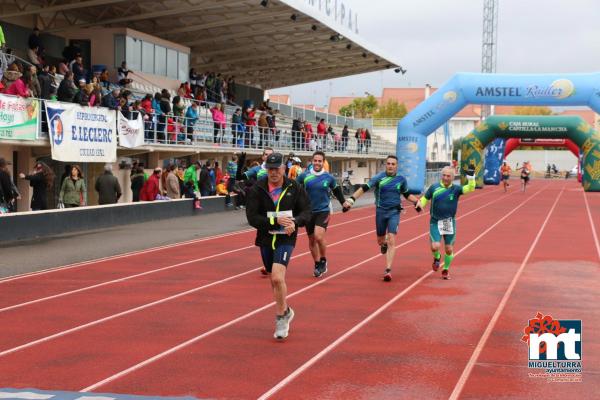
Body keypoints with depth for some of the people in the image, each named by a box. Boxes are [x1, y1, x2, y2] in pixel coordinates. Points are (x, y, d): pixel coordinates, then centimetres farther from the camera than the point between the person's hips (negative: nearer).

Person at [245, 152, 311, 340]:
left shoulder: (295, 188, -2)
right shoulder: (257, 189, -5)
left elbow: (306, 212, 1)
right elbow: (252, 217, -11)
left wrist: (294, 221, -20)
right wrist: (276, 221, -23)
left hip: (286, 239, -3)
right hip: (265, 239, 3)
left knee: (277, 277, -21)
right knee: (275, 279, 16)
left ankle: (281, 317, -4)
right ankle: (286, 311, 39)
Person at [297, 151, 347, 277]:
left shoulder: (329, 177, -2)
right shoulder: (304, 176, -3)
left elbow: (336, 190, 16)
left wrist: (343, 202, 17)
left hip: (323, 211, -2)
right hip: (308, 211, 2)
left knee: (319, 236, -19)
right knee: (311, 240, 11)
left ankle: (323, 261, 4)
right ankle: (317, 264, 28)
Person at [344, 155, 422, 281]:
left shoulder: (401, 179, 2)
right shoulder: (379, 177, -6)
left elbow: (406, 194, 18)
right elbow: (364, 188, -12)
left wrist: (416, 201, 2)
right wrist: (352, 199, -23)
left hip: (394, 212, 0)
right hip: (380, 211, 0)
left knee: (391, 240, -12)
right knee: (380, 241, 12)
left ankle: (388, 270, -10)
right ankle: (384, 244, 51)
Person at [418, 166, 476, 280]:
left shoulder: (456, 189, -5)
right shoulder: (434, 187, -3)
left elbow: (470, 188, -18)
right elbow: (425, 198, 7)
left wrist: (471, 177, -34)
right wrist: (420, 204, -14)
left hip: (449, 222, 1)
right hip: (435, 222, -1)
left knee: (449, 249, 5)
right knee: (435, 246, -15)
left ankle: (446, 269, 30)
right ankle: (437, 257, 21)